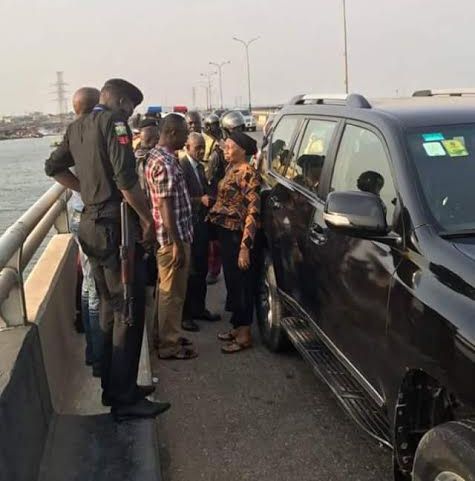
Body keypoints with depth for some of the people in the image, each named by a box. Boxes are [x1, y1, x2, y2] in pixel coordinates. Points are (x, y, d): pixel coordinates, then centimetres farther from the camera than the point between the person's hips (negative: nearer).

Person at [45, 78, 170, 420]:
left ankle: (114, 385, 26)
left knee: (110, 308, 17)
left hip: (91, 224, 9)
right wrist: (148, 219, -12)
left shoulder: (77, 127, 15)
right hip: (115, 226, -9)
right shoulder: (113, 121, -10)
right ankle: (125, 399, 0)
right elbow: (126, 179, -20)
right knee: (129, 312, -4)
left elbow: (54, 167, 25)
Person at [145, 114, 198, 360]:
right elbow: (165, 206, -24)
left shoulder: (160, 156, 12)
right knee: (172, 292, 0)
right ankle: (169, 346, 11)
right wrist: (177, 243, -22)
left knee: (169, 289, 18)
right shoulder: (164, 163, -21)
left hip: (174, 236, 10)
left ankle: (169, 336, 30)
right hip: (173, 238, -10)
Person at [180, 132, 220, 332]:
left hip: (202, 224, 9)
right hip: (189, 225, -9)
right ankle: (185, 314, 8)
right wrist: (201, 200, -29)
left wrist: (209, 199, 4)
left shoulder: (200, 167, 15)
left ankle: (199, 308, 29)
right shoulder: (181, 167, -14)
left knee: (201, 270, 16)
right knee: (190, 272, -2)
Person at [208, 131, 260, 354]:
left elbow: (253, 211, -20)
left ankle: (244, 335, 12)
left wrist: (245, 246, -24)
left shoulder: (247, 173, -16)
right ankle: (237, 327, 29)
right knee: (231, 280, 16)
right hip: (226, 232, 9)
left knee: (242, 283, 0)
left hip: (239, 235, -9)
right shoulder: (231, 169, 10)